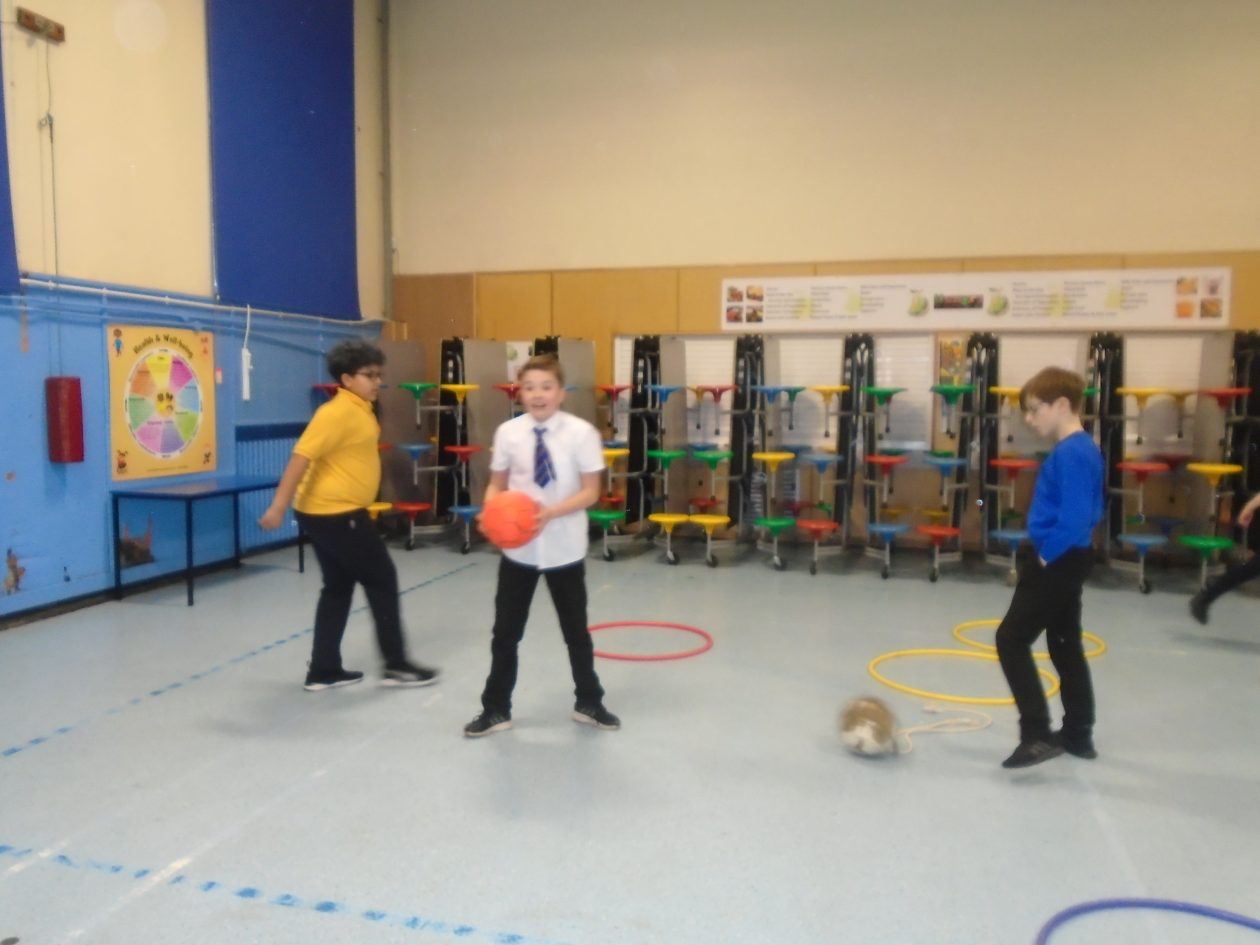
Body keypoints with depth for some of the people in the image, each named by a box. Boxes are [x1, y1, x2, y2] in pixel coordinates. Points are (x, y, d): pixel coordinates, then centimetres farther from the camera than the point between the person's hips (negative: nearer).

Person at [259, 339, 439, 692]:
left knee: (338, 587, 14)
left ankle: (324, 670, 21)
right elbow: (302, 456, -22)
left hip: (336, 512, 10)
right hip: (334, 514, -10)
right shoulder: (338, 412, -18)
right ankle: (396, 666, 10)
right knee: (382, 580, 0)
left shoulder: (360, 410, 11)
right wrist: (278, 507, -23)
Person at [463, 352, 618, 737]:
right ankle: (495, 709, 28)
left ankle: (588, 703, 37)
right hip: (517, 548, 1)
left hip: (564, 548, -1)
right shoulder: (508, 432, -5)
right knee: (505, 632, 10)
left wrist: (551, 512, -25)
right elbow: (497, 484, 4)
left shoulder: (581, 432, -11)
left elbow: (590, 491, -11)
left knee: (575, 629, 16)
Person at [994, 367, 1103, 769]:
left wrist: (1047, 555, -15)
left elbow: (1073, 520, -28)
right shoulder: (1082, 448, 10)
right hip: (1068, 559, 10)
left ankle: (1037, 734, -6)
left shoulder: (1070, 454, -21)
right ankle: (1078, 734, 28)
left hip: (1058, 562, -10)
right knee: (1065, 644, 18)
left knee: (1011, 638, -7)